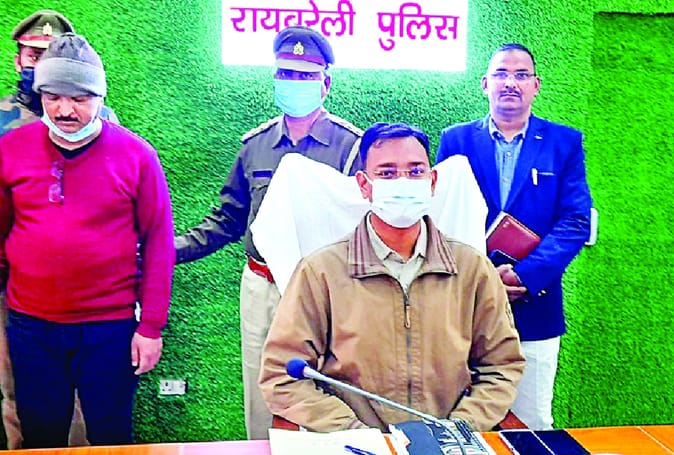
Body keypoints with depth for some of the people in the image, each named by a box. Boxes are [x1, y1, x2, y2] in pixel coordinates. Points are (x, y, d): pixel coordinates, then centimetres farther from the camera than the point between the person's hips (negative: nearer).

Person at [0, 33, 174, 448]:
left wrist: (152, 325, -6)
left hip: (111, 326, -2)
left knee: (111, 437, 12)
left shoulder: (135, 154, -7)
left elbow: (158, 241, -5)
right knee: (40, 439, 16)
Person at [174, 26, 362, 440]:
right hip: (260, 288, 4)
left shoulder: (351, 145, -5)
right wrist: (175, 248, 2)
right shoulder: (256, 144, 9)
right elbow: (230, 217, 13)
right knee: (261, 405, 15)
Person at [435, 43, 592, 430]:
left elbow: (576, 221, -3)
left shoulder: (565, 143, 6)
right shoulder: (456, 140, 7)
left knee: (532, 424, 7)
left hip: (534, 308, 0)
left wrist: (525, 274, -16)